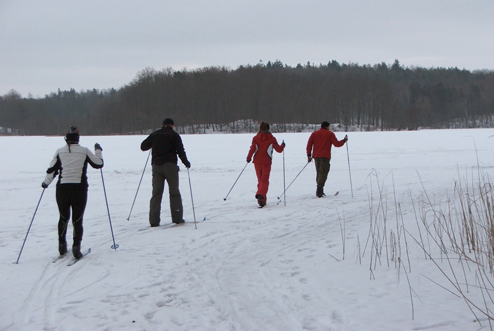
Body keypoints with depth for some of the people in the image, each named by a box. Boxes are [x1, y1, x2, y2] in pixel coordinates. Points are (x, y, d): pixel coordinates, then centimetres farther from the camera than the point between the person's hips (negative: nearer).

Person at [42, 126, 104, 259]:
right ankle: (76, 247, -2)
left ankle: (62, 245, 21)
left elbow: (51, 170, 5)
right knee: (77, 220, 5)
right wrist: (98, 151, 25)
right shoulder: (84, 151, -1)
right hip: (79, 188, -1)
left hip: (62, 189, 2)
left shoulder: (59, 152, 2)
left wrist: (46, 183, 22)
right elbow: (99, 164, 7)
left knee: (63, 217, 19)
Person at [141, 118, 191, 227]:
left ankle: (154, 220, -2)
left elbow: (143, 147, 16)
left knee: (156, 193, 5)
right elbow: (180, 150, -5)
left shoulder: (154, 134, 12)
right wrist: (186, 162, 7)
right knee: (174, 192, 4)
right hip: (170, 165, -3)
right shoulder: (174, 135, 2)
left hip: (156, 165, 3)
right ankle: (177, 218, 2)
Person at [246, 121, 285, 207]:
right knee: (265, 181, -1)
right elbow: (279, 150, 3)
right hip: (266, 162, -2)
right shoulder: (271, 138, -1)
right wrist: (282, 145, 24)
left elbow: (252, 148, -9)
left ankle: (262, 201, 14)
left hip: (257, 162, 2)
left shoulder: (256, 138, 0)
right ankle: (261, 195, -29)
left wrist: (249, 158, 4)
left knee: (260, 181, 13)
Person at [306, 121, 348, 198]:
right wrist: (344, 140, 16)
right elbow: (336, 144, 0)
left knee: (319, 173, 15)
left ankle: (319, 190, 16)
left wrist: (309, 155, 8)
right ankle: (319, 191, -20)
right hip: (325, 157, -5)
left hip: (316, 156, 5)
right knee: (323, 173, -7)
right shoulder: (330, 134, 3)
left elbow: (309, 144, 6)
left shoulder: (314, 133, 14)